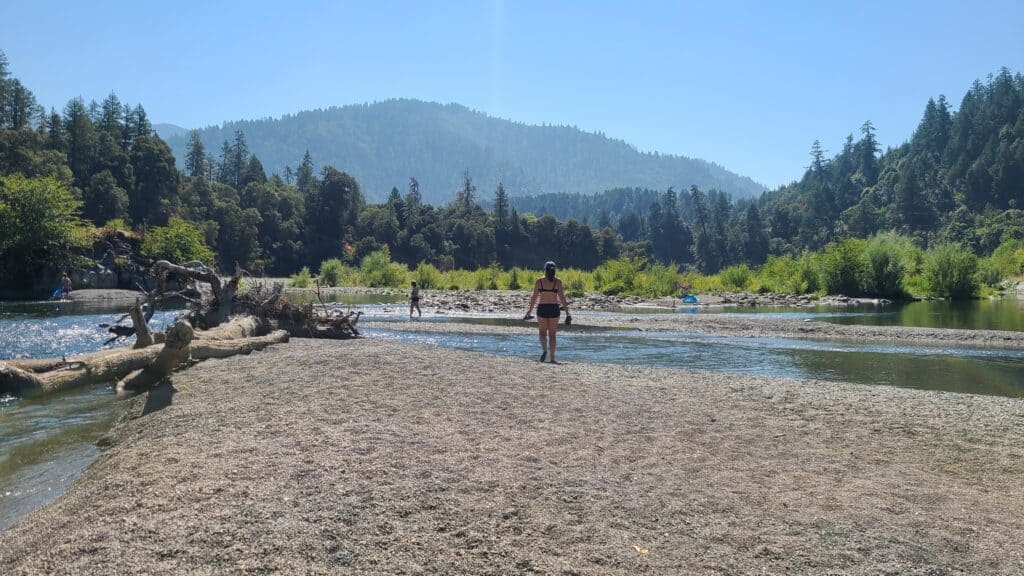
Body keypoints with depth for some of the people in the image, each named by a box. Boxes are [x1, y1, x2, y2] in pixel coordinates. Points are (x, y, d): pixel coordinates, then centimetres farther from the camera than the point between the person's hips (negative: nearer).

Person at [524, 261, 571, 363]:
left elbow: (534, 297, -1)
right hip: (554, 309, 0)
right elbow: (562, 298, -5)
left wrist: (529, 311, 6)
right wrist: (567, 312, -1)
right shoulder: (558, 281, -2)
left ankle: (544, 349, -12)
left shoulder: (539, 281, -2)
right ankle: (552, 358, 7)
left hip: (542, 308, 0)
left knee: (543, 332, 15)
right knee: (552, 334, 9)